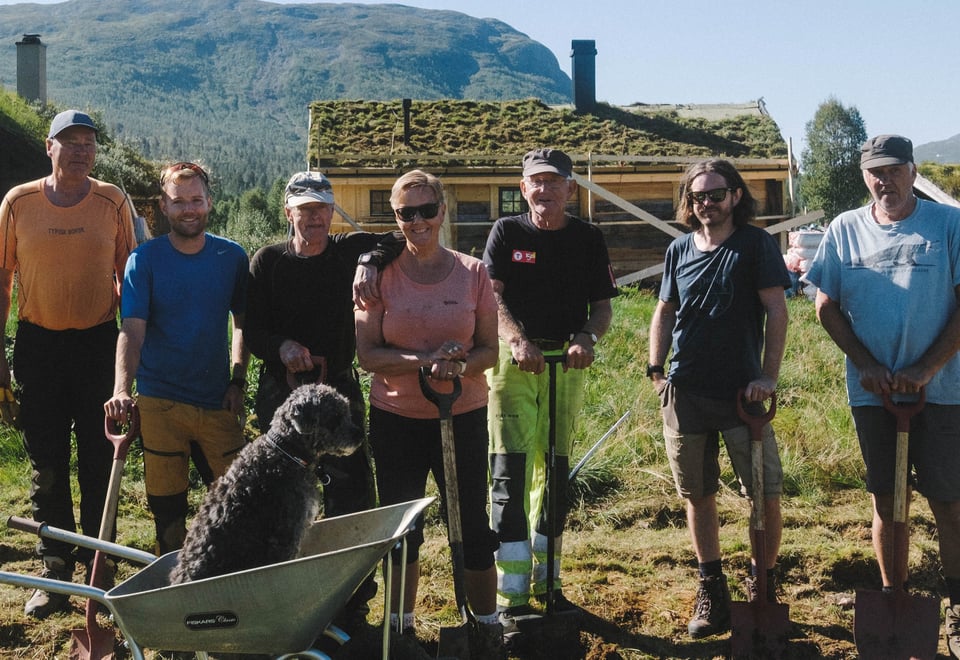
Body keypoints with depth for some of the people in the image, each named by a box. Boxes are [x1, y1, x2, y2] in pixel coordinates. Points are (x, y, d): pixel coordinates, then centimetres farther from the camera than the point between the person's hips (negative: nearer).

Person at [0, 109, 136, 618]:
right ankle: (55, 567, 16)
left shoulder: (112, 202, 0)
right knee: (46, 461, 5)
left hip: (98, 342, 0)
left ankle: (99, 560, 19)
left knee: (99, 456, 5)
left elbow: (129, 275, 7)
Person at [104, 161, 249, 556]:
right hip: (159, 401, -2)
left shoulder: (232, 257, 4)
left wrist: (237, 380, 3)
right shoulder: (145, 259, -3)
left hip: (218, 402, 2)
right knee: (167, 507, 5)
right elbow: (132, 329, -13)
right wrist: (121, 389, -27)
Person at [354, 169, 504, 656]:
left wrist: (459, 367, -20)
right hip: (395, 418, 0)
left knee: (471, 525, 6)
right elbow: (367, 353, -8)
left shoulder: (472, 273, -2)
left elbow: (490, 349, 0)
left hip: (463, 416, 0)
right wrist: (425, 360, -21)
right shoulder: (381, 274, -4)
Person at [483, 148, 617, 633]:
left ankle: (546, 582, 23)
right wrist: (517, 339, -27)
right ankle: (511, 599, -6)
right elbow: (492, 297, -9)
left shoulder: (588, 239, 7)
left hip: (567, 361, 3)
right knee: (511, 471, -8)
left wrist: (587, 338, -16)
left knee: (555, 471, 10)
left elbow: (602, 305, 6)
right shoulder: (506, 233, 2)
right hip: (513, 358, -3)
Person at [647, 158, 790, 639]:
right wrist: (656, 369, 5)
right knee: (698, 495, 9)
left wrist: (768, 376, -12)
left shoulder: (755, 244, -2)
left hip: (741, 392, -3)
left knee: (766, 496, -5)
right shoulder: (679, 249, 9)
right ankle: (712, 590, 22)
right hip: (686, 393, 3)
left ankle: (763, 585, 15)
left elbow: (776, 311, -5)